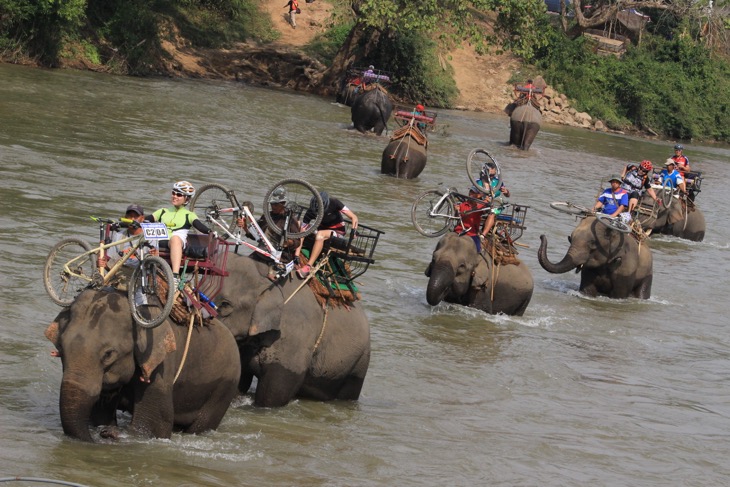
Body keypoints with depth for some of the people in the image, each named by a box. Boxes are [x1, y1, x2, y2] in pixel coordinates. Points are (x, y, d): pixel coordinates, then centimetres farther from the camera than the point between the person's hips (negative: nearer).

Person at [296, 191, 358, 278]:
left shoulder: (334, 203, -25)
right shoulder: (311, 212, -20)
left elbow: (353, 217, -22)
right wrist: (297, 254, -30)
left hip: (337, 231, -4)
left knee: (320, 235, -37)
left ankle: (308, 267, -41)